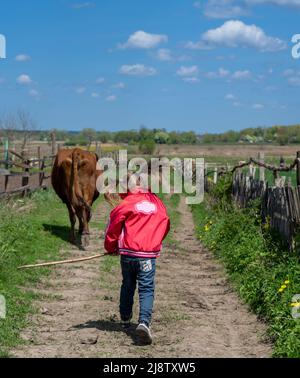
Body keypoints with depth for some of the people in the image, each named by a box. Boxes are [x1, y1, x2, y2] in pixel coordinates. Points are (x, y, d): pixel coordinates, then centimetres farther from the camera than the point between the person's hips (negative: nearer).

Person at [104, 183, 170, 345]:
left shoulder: (127, 203, -3)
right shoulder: (158, 204, 9)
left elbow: (114, 223, -2)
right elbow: (165, 227, 19)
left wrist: (111, 247, 12)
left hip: (128, 253, 0)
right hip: (148, 255, 0)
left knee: (127, 286, 20)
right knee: (146, 289, -4)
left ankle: (125, 318, 33)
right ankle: (144, 322, -24)